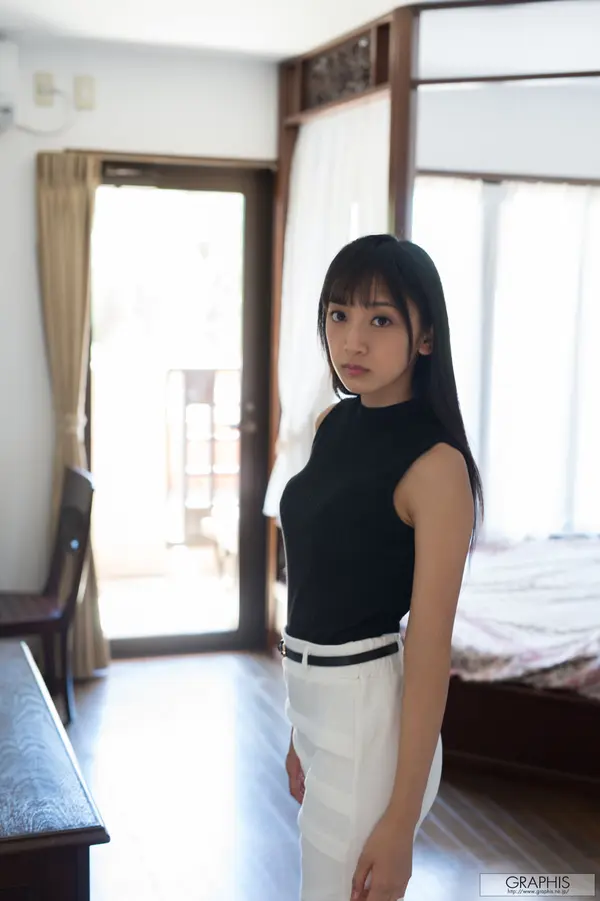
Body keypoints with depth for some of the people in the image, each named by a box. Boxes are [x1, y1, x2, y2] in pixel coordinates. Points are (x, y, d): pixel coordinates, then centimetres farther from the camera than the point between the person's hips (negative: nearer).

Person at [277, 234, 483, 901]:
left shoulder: (434, 464, -18)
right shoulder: (333, 425, 4)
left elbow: (430, 650, -18)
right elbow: (315, 588, 9)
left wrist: (401, 821, -17)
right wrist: (302, 731, 14)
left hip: (369, 716, -7)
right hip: (318, 707, 7)